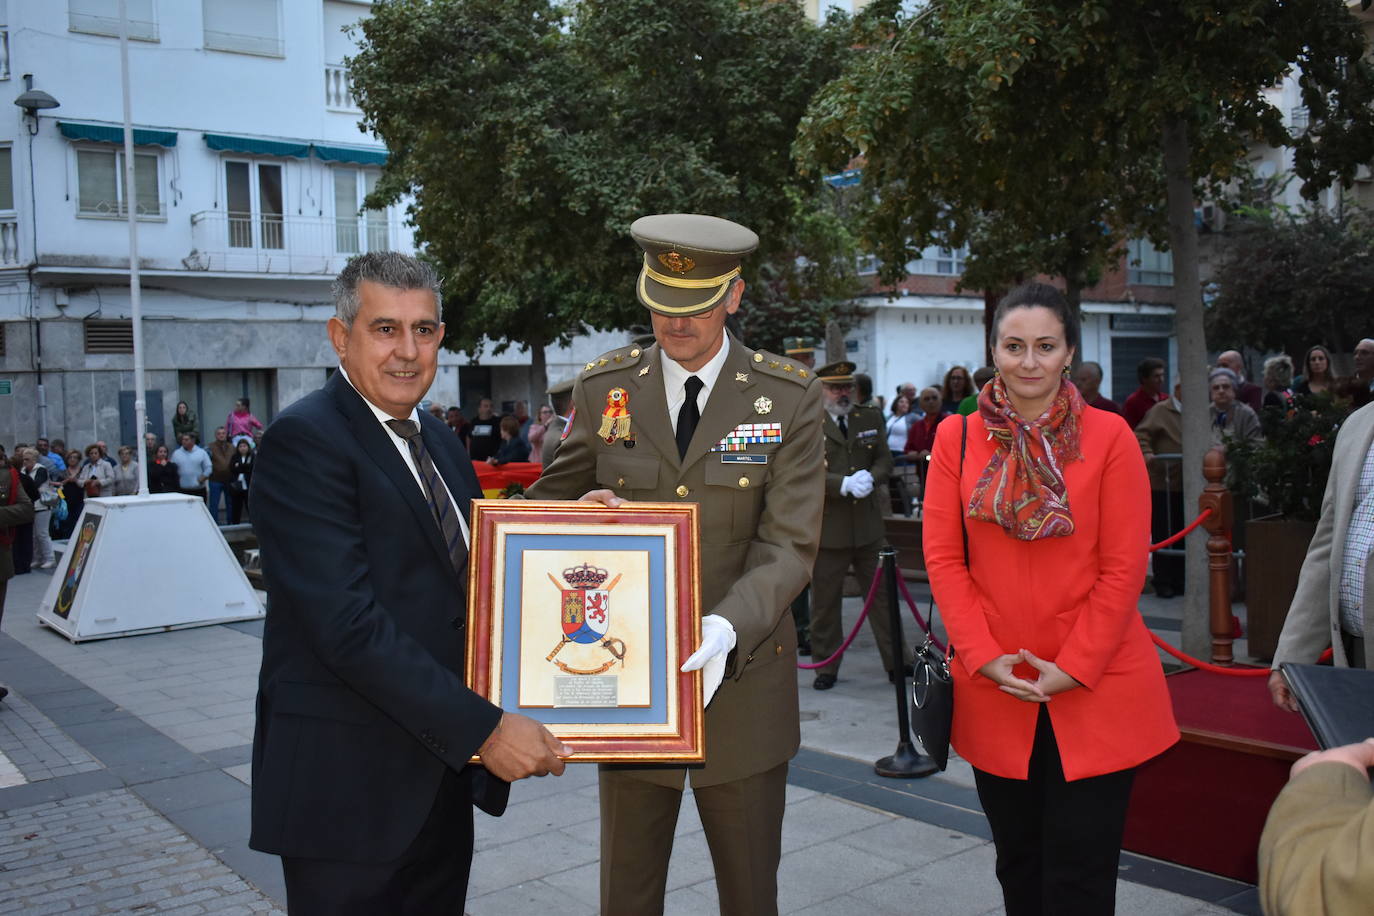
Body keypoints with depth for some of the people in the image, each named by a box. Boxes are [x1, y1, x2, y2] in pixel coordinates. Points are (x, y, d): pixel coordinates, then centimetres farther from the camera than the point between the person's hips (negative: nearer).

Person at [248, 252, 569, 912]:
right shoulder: (303, 441, -15)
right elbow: (350, 625, -23)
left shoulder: (439, 441, 13)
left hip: (443, 775, 8)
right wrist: (482, 729, -22)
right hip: (348, 789, -7)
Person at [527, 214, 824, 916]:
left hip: (742, 683, -1)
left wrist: (727, 627, -28)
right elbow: (545, 501, 10)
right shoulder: (602, 388, 1)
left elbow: (788, 545, -10)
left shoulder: (790, 397, -4)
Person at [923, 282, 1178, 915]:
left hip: (1095, 690, -2)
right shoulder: (957, 438, 2)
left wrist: (1073, 667, -11)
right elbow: (943, 557, 1)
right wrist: (983, 656, -8)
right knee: (1017, 864, 17)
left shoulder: (1108, 436, -4)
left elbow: (1125, 566, -6)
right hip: (995, 691, 2)